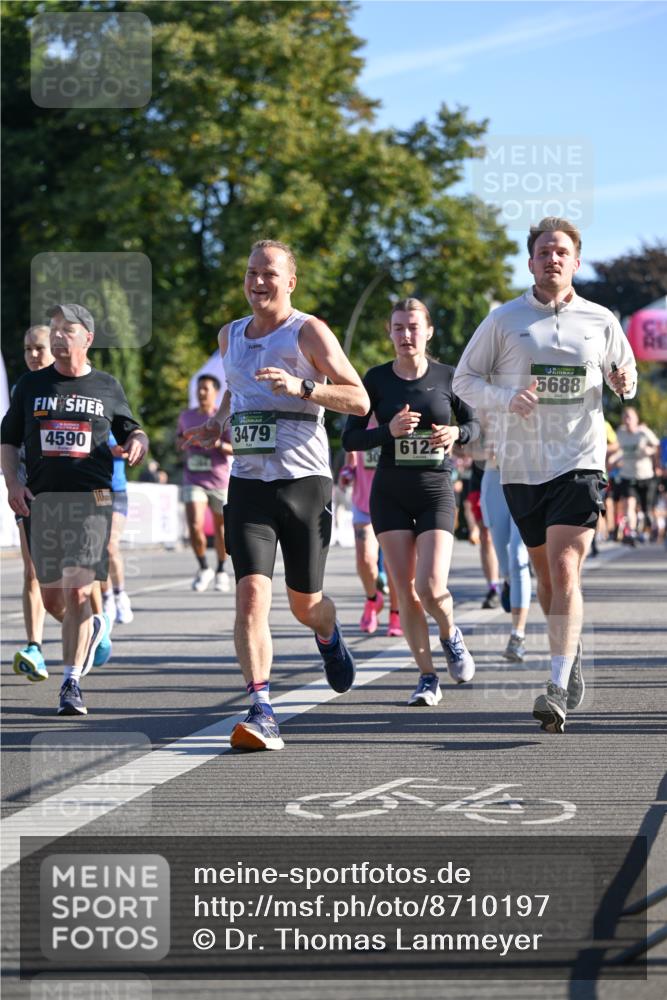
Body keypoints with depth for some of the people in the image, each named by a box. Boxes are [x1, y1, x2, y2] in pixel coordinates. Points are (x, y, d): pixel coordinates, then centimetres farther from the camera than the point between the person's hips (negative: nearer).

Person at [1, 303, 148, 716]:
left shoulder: (107, 386, 9)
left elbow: (130, 429, 20)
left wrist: (138, 441, -4)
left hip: (91, 500, -2)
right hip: (41, 501, 2)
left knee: (77, 591, -15)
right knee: (51, 596, 5)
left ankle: (72, 683, -9)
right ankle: (90, 630, 38)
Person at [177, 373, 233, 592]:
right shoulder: (186, 417, 8)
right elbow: (181, 438, 25)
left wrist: (219, 444, -27)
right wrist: (183, 442, 2)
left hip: (219, 481, -2)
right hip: (193, 481, 2)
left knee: (220, 526, 11)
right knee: (195, 526, -15)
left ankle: (221, 571, 31)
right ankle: (204, 569, 5)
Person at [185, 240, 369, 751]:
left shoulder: (308, 332, -4)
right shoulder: (231, 336, 13)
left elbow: (359, 399, -9)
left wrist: (300, 387, -23)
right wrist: (217, 425, 14)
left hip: (305, 481, -3)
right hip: (249, 483, 3)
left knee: (304, 604, 9)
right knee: (251, 595, -15)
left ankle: (329, 635, 47)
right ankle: (262, 713, -19)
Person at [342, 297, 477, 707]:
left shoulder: (446, 376, -1)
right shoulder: (377, 379, 0)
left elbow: (472, 422, 13)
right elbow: (350, 439, -1)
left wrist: (455, 433, -10)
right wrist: (389, 430, -18)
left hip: (436, 492, -1)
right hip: (390, 493, 1)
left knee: (432, 588, -14)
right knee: (406, 590, -3)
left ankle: (451, 635, 20)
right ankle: (428, 678, 7)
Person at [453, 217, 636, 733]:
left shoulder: (601, 321, 6)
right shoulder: (504, 319, 3)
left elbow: (624, 373, 20)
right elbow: (465, 379, 7)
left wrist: (625, 382, -5)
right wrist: (507, 399, -12)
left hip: (580, 462, -2)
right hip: (522, 464, 2)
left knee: (565, 570, -16)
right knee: (545, 573, 12)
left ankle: (559, 690, -22)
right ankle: (571, 659, 35)